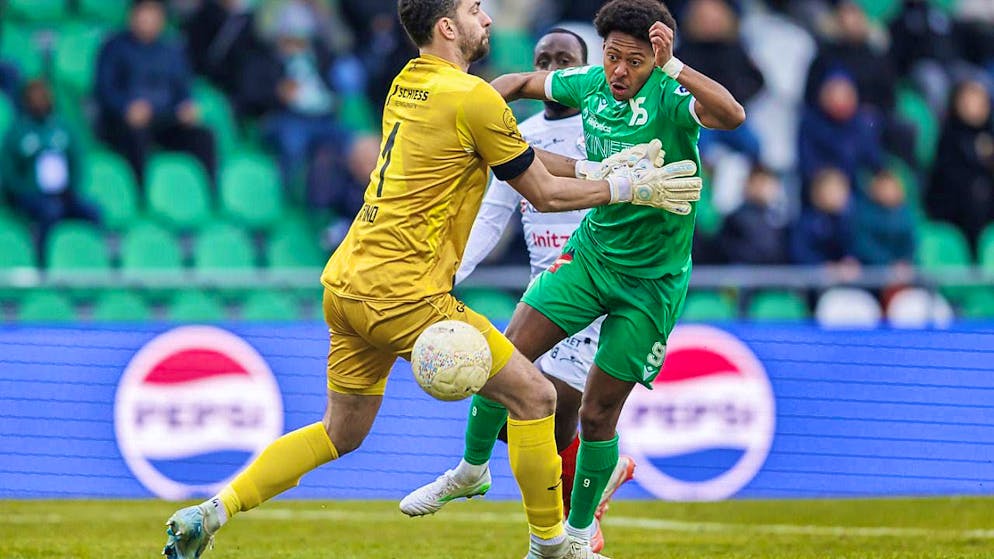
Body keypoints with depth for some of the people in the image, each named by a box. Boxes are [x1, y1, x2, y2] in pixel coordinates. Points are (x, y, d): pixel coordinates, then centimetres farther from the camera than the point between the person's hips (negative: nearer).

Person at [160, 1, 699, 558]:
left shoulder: (408, 84, 14)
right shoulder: (472, 98, -12)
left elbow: (517, 154, 23)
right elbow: (543, 193, -3)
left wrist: (592, 168, 19)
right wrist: (628, 189, 7)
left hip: (346, 283, 9)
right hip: (402, 295, -9)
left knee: (341, 434, 18)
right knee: (534, 396, 1)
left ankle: (212, 512, 11)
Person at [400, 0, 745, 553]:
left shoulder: (670, 99, -22)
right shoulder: (590, 84, -5)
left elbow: (732, 115, -43)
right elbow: (522, 82, 14)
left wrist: (674, 66, -52)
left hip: (652, 279, -5)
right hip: (591, 252, 5)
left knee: (597, 413, 0)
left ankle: (579, 532, 21)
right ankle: (471, 470, 19)